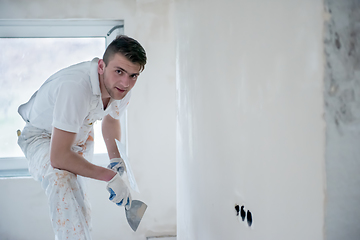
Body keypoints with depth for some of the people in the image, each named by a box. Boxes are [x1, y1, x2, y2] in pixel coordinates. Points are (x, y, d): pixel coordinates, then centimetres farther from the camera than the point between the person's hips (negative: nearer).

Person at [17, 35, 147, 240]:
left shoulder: (122, 88, -19)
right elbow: (58, 157, -43)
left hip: (80, 134, 7)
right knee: (62, 177, -38)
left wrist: (116, 158, -12)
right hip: (42, 136, -7)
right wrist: (110, 176, -38)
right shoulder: (75, 87, -43)